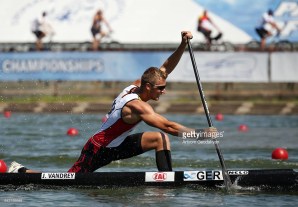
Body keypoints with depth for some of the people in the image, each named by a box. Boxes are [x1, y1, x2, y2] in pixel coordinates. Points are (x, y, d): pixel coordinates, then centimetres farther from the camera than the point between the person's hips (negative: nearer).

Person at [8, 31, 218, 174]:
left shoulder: (136, 86, -3)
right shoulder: (138, 106, -29)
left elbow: (166, 68, 1)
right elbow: (169, 126, -32)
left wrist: (183, 45, -11)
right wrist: (201, 133, -30)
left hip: (115, 144, 9)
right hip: (99, 149, -9)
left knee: (161, 139, -7)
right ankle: (22, 172, 12)